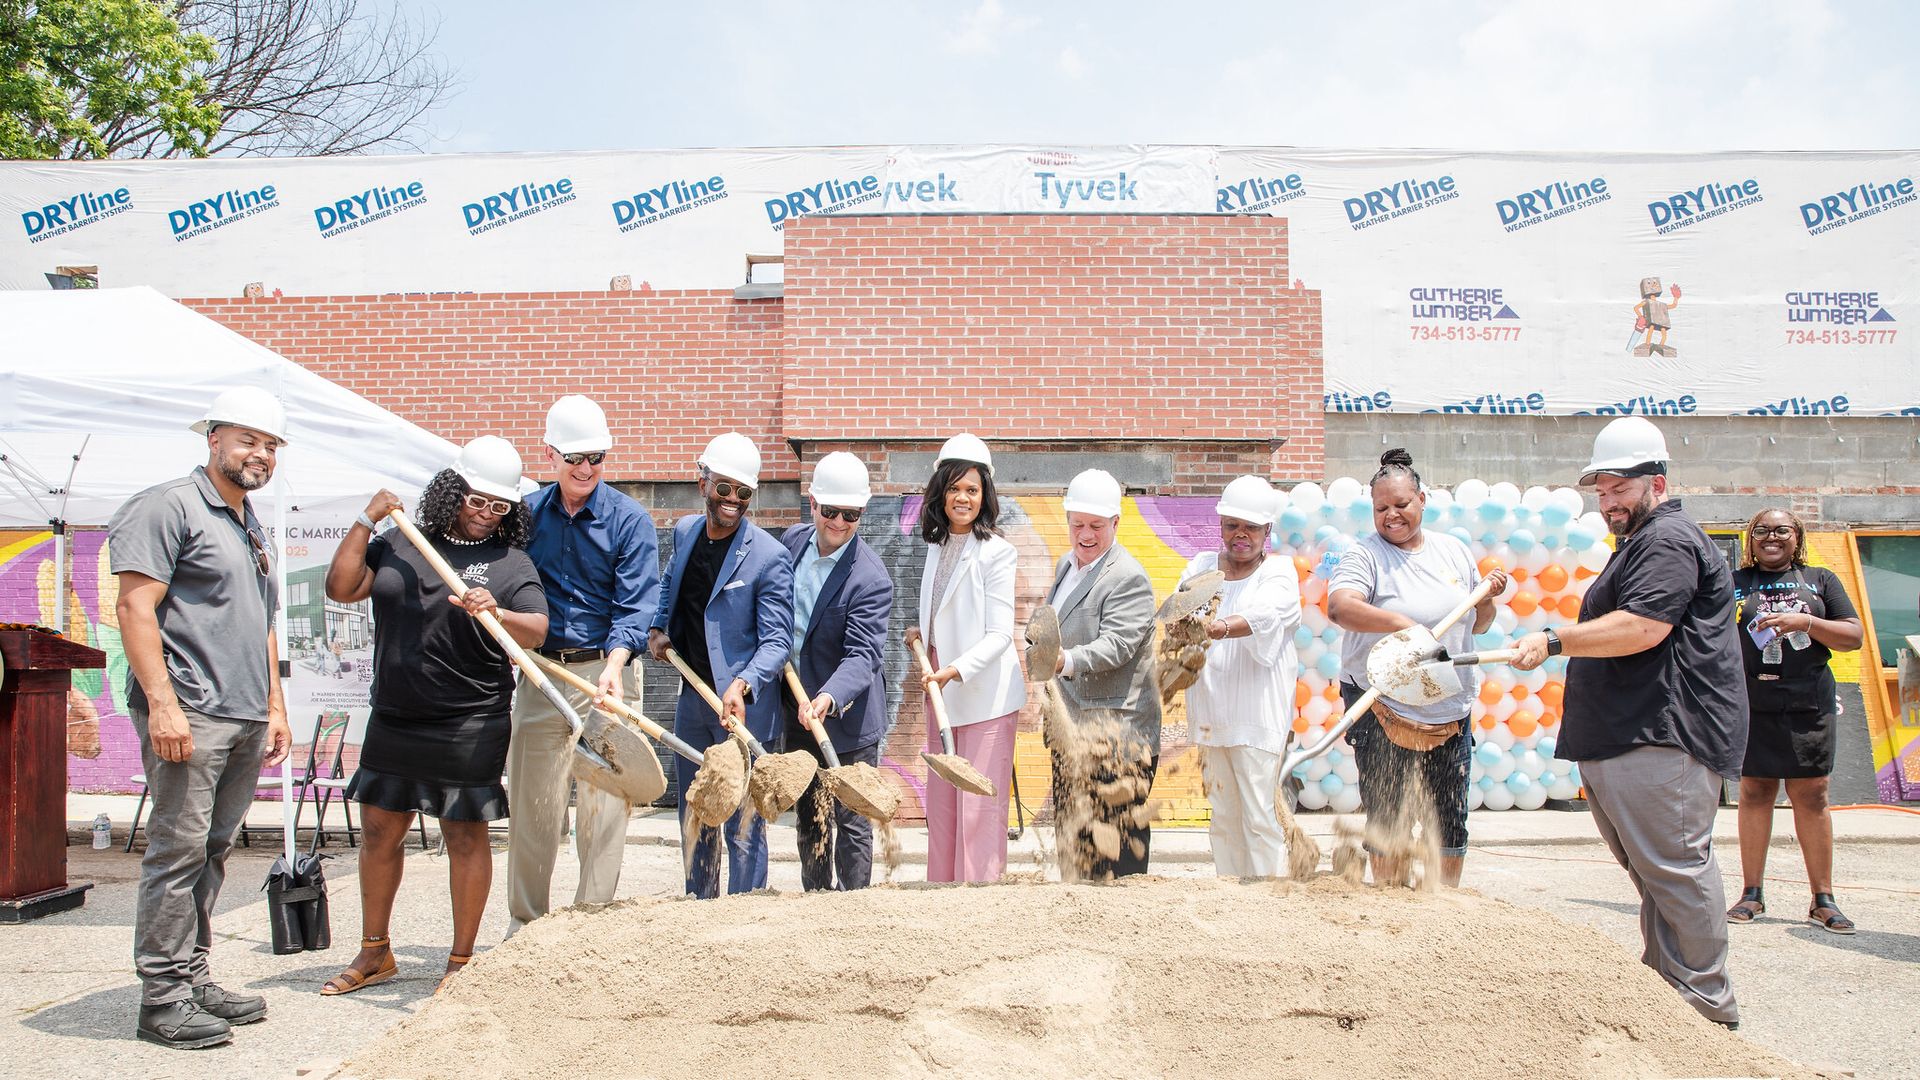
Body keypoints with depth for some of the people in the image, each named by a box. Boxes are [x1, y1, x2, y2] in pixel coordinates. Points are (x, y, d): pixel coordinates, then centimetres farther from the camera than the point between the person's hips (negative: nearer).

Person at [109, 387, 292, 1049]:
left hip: (246, 721, 8)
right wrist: (161, 702, -19)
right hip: (188, 715, -8)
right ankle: (164, 999, 1)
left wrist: (275, 707, 22)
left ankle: (194, 980, 19)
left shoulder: (254, 530, 22)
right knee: (178, 851, -6)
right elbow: (135, 608, -12)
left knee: (212, 853, 11)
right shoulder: (170, 506, -4)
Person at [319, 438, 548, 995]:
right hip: (393, 719, 4)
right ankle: (375, 952, 27)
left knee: (466, 835, 2)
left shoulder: (511, 563, -1)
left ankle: (461, 960, 15)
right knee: (379, 829, 11)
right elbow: (341, 588, 2)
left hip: (469, 727, -4)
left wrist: (496, 614, -33)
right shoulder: (400, 546, 10)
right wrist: (367, 521, -1)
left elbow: (536, 631, -14)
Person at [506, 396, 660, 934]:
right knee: (531, 807, 9)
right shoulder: (527, 513, 7)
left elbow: (635, 604, -12)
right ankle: (524, 926, 23)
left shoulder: (630, 520, -3)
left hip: (605, 672, -3)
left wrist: (613, 666, -27)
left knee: (603, 806, 0)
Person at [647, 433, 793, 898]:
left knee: (743, 828, -1)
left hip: (744, 707, -7)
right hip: (692, 701, 7)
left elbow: (777, 640, -18)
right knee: (693, 821, 18)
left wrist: (742, 685, -34)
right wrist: (657, 627, 7)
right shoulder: (684, 530, 5)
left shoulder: (769, 555, -15)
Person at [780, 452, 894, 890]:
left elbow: (863, 654, -27)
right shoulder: (792, 541, 1)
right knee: (808, 818, 18)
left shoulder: (871, 578, -20)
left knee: (851, 822, 1)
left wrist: (829, 698, -44)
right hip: (797, 709, 7)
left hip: (848, 717, -7)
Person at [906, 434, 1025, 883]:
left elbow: (1000, 634, -16)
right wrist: (922, 631, 7)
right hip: (941, 695, 7)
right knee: (941, 805, 11)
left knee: (980, 809, -6)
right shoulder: (936, 546, 12)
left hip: (985, 696, -7)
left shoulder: (997, 552, -11)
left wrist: (954, 670, -27)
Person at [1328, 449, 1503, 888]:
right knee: (1388, 821, 4)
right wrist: (1400, 623, -40)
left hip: (1451, 712, 4)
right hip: (1384, 712, -4)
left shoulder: (1454, 551, 10)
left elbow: (1476, 625, 19)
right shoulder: (1365, 554, -6)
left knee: (1451, 826, 9)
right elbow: (1339, 607, -27)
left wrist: (1489, 598, -2)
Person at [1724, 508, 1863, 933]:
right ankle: (1752, 893, 9)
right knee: (1754, 792, 1)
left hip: (1809, 706, 1)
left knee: (1811, 796, 2)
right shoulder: (1733, 584, 9)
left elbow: (1854, 636, 5)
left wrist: (1804, 621, -10)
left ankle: (1823, 899, 8)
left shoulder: (1820, 580, 11)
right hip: (1751, 707, 0)